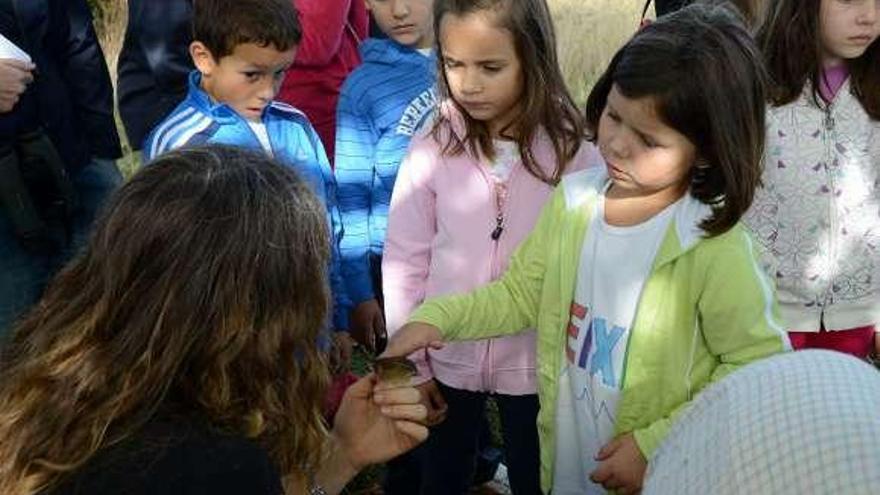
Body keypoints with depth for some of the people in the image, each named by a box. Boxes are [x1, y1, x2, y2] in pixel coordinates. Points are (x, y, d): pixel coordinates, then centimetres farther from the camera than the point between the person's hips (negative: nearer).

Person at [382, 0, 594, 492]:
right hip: (448, 357, 1)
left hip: (535, 362, -1)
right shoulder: (432, 148, -11)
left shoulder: (575, 153, -14)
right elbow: (404, 259, -4)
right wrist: (410, 363, -1)